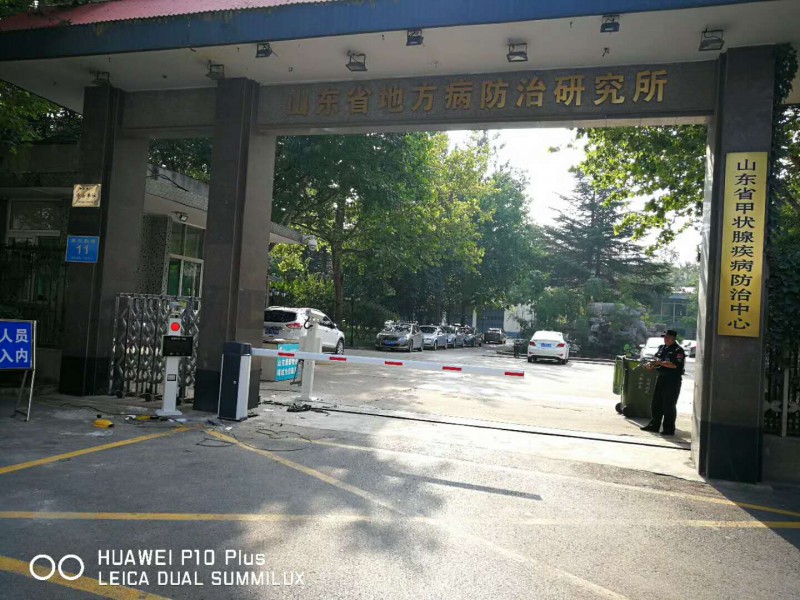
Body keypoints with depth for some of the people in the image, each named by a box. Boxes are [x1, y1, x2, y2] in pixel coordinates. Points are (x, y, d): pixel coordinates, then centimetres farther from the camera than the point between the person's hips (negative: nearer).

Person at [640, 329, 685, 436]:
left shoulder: (678, 350, -10)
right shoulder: (662, 348, 13)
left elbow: (675, 365, -21)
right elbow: (656, 360, 17)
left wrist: (660, 362, -22)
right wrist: (652, 365, -4)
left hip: (673, 380, -8)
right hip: (661, 378, 8)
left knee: (669, 405, -3)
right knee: (656, 403, 12)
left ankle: (669, 429, 6)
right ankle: (654, 425, 22)